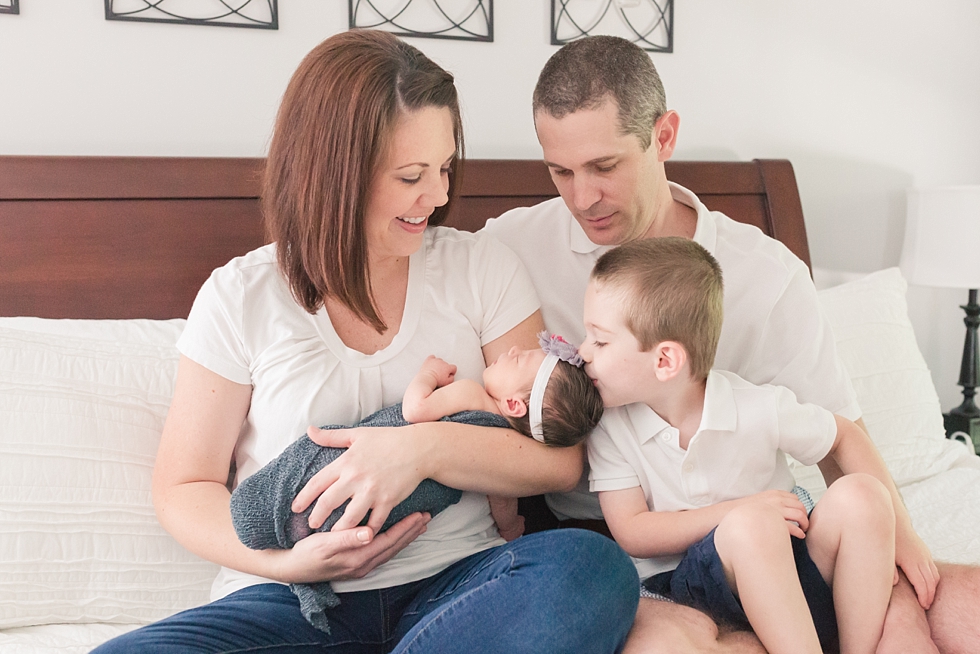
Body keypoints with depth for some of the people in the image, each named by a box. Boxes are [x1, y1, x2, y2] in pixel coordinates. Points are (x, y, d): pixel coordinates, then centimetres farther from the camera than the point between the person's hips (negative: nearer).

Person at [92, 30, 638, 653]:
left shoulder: (484, 270, 2)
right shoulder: (241, 298, 0)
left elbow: (560, 459, -2)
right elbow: (184, 487, 5)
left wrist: (427, 447, -20)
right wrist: (288, 561, -14)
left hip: (455, 583, 1)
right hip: (290, 602, 0)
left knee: (593, 567, -29)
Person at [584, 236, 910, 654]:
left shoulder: (760, 410, -10)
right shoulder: (608, 431, -9)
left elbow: (844, 436, 7)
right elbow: (631, 534, -12)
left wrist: (898, 530, -2)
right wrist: (734, 512, -22)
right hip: (686, 583, -2)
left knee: (859, 494, -21)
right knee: (752, 524, -33)